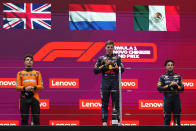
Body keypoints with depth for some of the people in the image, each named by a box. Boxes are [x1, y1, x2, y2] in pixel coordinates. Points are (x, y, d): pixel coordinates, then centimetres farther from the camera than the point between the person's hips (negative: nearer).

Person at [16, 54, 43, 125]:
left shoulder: (37, 73, 14)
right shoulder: (20, 73, 13)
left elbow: (41, 86, 8)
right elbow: (17, 87, 6)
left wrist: (34, 87, -12)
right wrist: (25, 88, -13)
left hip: (34, 97, 0)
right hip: (24, 98, 0)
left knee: (36, 118, -5)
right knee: (24, 118, -2)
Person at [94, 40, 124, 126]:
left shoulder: (117, 58, 11)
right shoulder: (101, 58, 10)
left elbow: (122, 70, 0)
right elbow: (95, 71, 3)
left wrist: (114, 64, -14)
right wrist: (105, 65, -8)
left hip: (115, 82, 0)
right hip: (105, 83, 0)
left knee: (116, 103, -5)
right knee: (104, 103, 1)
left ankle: (115, 121, -6)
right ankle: (104, 122, 3)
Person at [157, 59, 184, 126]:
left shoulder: (178, 77, 14)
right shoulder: (162, 77, 7)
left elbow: (182, 88, 7)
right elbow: (159, 88, -5)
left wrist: (176, 85, -12)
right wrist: (169, 85, -13)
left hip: (176, 98, 2)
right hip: (167, 98, -2)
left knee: (177, 117, 1)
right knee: (167, 117, -2)